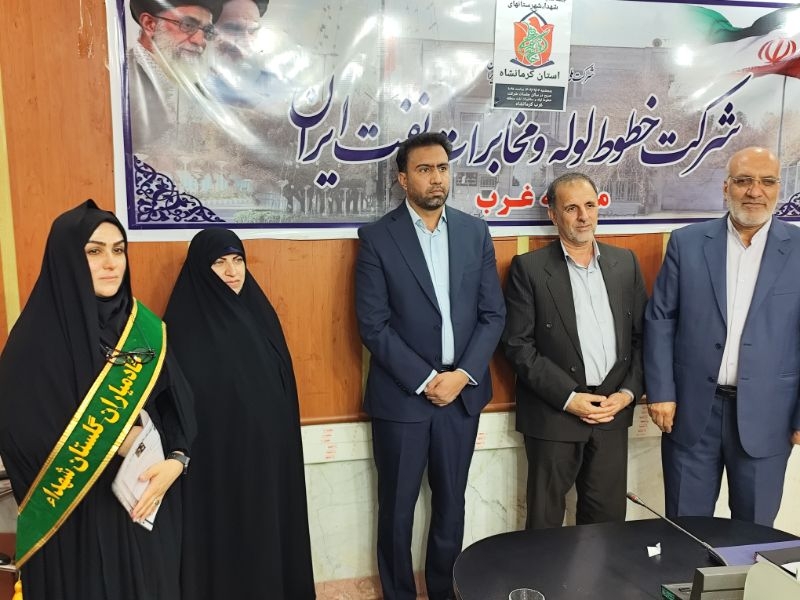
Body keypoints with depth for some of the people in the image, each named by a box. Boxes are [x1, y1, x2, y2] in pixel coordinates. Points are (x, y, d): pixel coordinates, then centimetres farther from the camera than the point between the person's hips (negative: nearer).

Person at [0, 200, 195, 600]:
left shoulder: (144, 326, 2)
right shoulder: (36, 336, -12)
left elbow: (178, 403, 2)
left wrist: (175, 461, -15)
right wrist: (111, 442, -16)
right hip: (73, 517, -4)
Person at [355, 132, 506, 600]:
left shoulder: (476, 232, 3)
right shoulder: (377, 237, -7)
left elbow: (494, 313, 2)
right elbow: (373, 324, -11)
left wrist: (463, 374, -10)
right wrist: (425, 381, -15)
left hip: (462, 392, 3)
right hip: (402, 396, -3)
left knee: (451, 504, 17)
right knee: (397, 508, 12)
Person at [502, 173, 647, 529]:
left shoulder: (625, 263, 8)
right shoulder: (529, 268, -5)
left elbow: (641, 335, 9)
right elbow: (518, 345, -9)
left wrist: (628, 392, -3)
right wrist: (568, 398, -13)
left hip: (613, 410, 4)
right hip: (554, 414, -3)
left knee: (608, 519, 13)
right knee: (546, 520, 9)